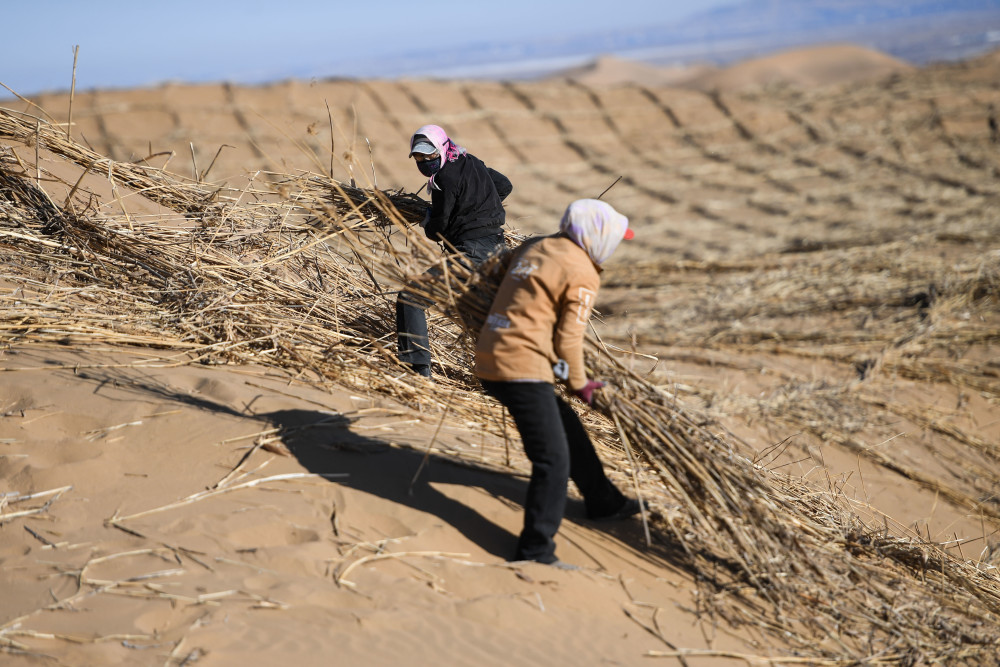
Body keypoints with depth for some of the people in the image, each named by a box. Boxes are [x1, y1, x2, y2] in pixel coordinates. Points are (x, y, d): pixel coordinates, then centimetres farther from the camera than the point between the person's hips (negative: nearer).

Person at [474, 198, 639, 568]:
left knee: (569, 429, 23)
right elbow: (568, 339, -7)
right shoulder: (582, 275, -8)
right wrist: (580, 383, 8)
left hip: (489, 360, 10)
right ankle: (535, 548, -3)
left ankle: (603, 501, 39)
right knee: (553, 458, -4)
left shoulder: (533, 247, 15)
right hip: (523, 369, -9)